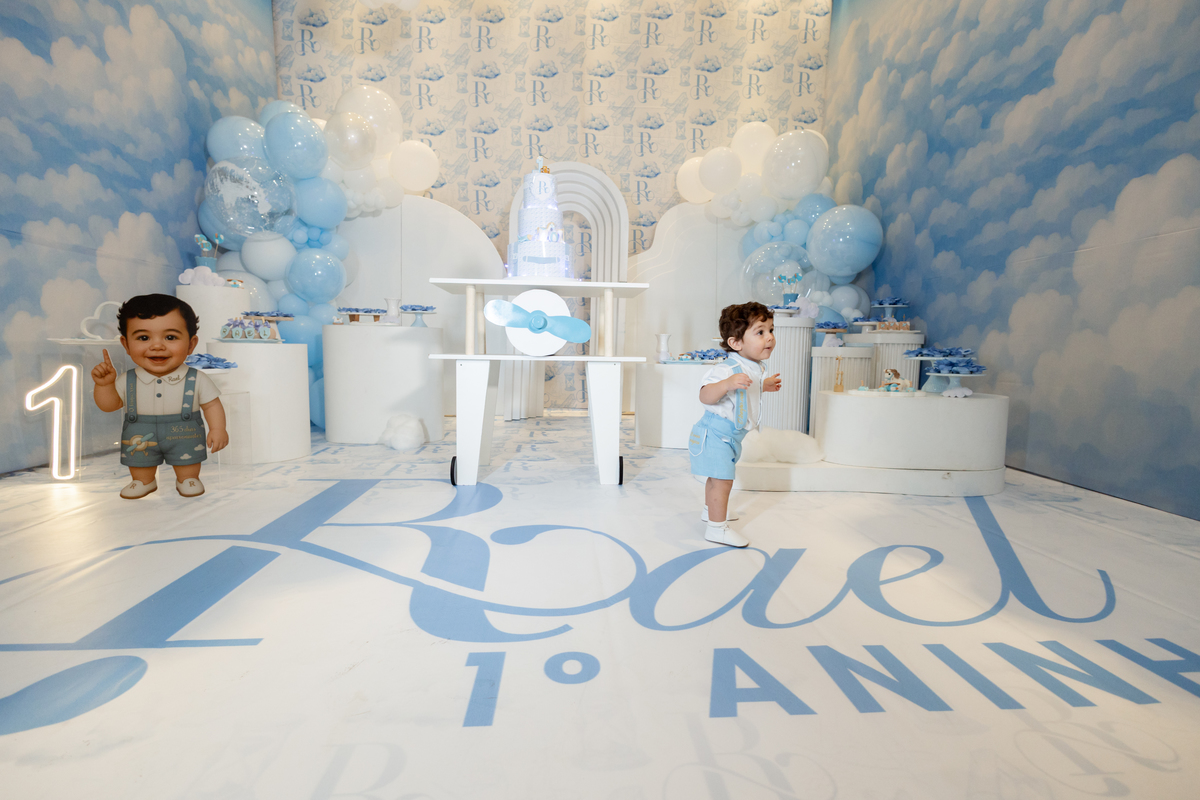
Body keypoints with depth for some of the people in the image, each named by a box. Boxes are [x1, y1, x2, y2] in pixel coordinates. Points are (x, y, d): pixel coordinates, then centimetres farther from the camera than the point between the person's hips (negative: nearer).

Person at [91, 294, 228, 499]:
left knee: (188, 468, 15)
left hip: (185, 437, -2)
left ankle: (187, 479, 40)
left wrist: (217, 429, -22)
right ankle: (143, 481, 47)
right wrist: (104, 384, -19)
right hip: (140, 439, 3)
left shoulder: (196, 380, -17)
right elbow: (109, 405, -2)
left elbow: (212, 405, -11)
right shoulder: (126, 381, -10)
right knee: (140, 464, 22)